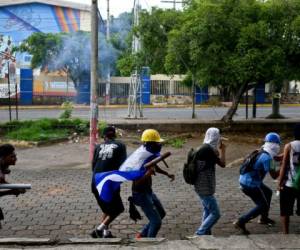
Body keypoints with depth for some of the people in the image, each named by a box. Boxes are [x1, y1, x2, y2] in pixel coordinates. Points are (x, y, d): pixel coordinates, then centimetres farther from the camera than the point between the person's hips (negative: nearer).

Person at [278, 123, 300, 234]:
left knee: (285, 211, 9)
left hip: (289, 184, -2)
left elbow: (284, 166, -6)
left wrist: (279, 182, -1)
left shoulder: (289, 146, -5)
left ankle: (285, 233, 9)